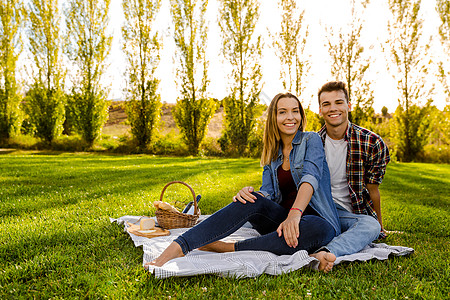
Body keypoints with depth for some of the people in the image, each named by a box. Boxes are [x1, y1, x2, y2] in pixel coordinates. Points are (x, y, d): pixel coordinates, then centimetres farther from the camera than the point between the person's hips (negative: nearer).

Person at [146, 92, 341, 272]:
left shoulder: (311, 140, -1)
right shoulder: (272, 156, 13)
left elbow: (311, 176, -20)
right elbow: (268, 193, 0)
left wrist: (295, 213, -38)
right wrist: (248, 194, -25)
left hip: (314, 218, -3)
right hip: (282, 220, 3)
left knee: (319, 228, -40)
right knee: (251, 200, -28)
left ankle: (226, 248, -35)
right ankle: (177, 248, -38)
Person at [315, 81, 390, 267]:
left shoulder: (372, 143, -6)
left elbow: (372, 189, 3)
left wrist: (380, 225, 11)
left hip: (352, 213, -2)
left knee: (371, 225, -36)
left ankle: (327, 252, -55)